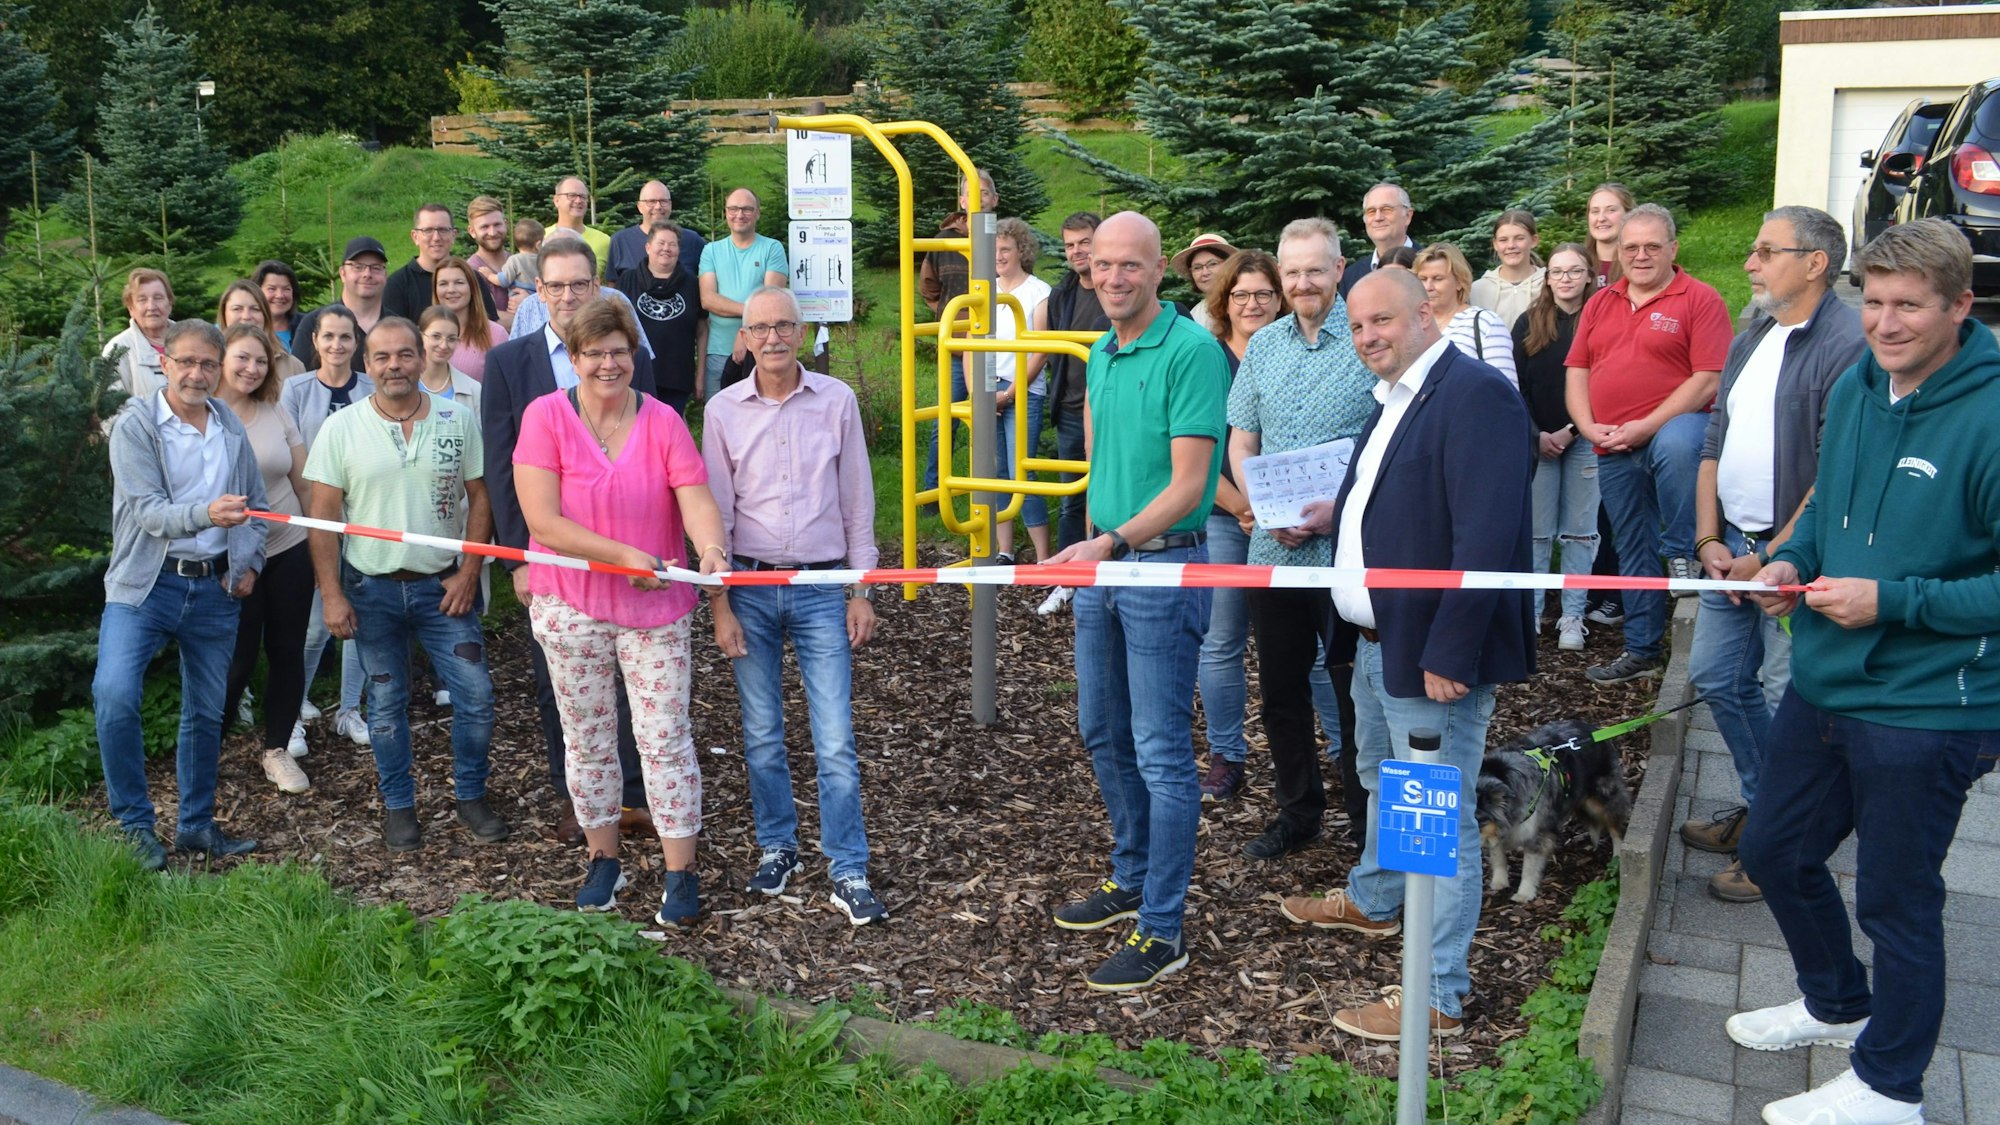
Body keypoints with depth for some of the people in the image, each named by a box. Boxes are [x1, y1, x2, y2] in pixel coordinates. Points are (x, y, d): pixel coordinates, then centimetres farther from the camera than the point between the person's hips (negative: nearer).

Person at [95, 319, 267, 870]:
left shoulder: (231, 428, 8)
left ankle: (196, 825, 28)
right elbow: (147, 510, -17)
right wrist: (206, 514, -35)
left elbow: (256, 503, 18)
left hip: (215, 587, 5)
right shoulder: (134, 425, -7)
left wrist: (250, 561, 5)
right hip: (147, 582, -4)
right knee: (115, 695, -23)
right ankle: (135, 824, -6)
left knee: (206, 712, 13)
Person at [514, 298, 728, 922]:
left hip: (655, 608, 0)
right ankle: (602, 859, 31)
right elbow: (542, 521, -15)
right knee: (586, 738, 13)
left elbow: (697, 498, -14)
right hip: (570, 606, 0)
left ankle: (681, 871, 12)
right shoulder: (546, 417, -7)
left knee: (665, 738, 1)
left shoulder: (663, 422, -3)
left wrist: (712, 549, -36)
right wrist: (628, 555, -22)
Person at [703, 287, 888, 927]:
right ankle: (778, 847, 28)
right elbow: (715, 511, 4)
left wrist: (861, 592, 3)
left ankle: (848, 874, 5)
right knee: (761, 735, 10)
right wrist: (719, 604, 0)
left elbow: (857, 502, 4)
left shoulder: (836, 401, 0)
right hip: (750, 588, 1)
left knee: (836, 742, -3)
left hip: (822, 587, -1)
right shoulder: (724, 410, 0)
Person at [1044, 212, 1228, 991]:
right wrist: (1097, 543, 14)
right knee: (1103, 734, 17)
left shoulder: (1191, 351, -14)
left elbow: (1189, 483, -19)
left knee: (1162, 752, -3)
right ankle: (1132, 878, 35)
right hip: (1101, 560, 9)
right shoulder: (1100, 354, 11)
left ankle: (1162, 930, 6)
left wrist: (1112, 542, -30)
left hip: (1163, 565, -8)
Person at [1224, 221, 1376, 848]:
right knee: (1281, 688, 14)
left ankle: (1368, 819, 20)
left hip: (1347, 550, -5)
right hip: (1272, 549, 5)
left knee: (1355, 688, 4)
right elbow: (1240, 442, 11)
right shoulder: (1263, 346, 9)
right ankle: (1297, 812, 30)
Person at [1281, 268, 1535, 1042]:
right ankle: (1372, 902, 50)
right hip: (1376, 641, 10)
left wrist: (1449, 654, -26)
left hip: (1433, 653, -10)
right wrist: (1338, 515, 8)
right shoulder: (1396, 397, 14)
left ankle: (1440, 998, 9)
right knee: (1382, 787, 28)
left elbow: (1486, 536, -25)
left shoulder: (1476, 394, -18)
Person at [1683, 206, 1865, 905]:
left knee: (1788, 700, -1)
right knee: (1716, 677, 16)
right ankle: (1760, 806, 35)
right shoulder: (1750, 341, 12)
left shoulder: (1847, 345, -16)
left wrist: (1773, 558, -16)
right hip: (1732, 547, 9)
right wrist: (1709, 540, 5)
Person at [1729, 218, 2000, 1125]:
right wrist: (1795, 559, 0)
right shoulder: (1854, 389, 3)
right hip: (1823, 684, 8)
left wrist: (1893, 601, -24)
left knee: (1896, 900, 8)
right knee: (1775, 851, 20)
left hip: (1927, 710, -8)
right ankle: (1837, 1002, 46)